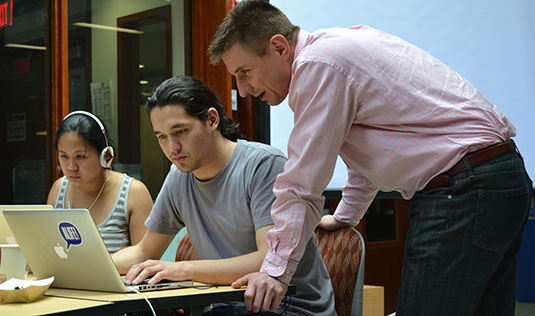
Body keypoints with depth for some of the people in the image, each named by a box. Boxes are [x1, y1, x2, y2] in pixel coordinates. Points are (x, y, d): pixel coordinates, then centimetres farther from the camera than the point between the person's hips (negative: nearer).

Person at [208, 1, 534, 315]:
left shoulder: (317, 65, -13)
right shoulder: (344, 43, 18)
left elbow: (302, 184, -12)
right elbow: (371, 145, 31)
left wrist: (275, 271, -4)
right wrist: (345, 216, 42)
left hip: (464, 192, -11)